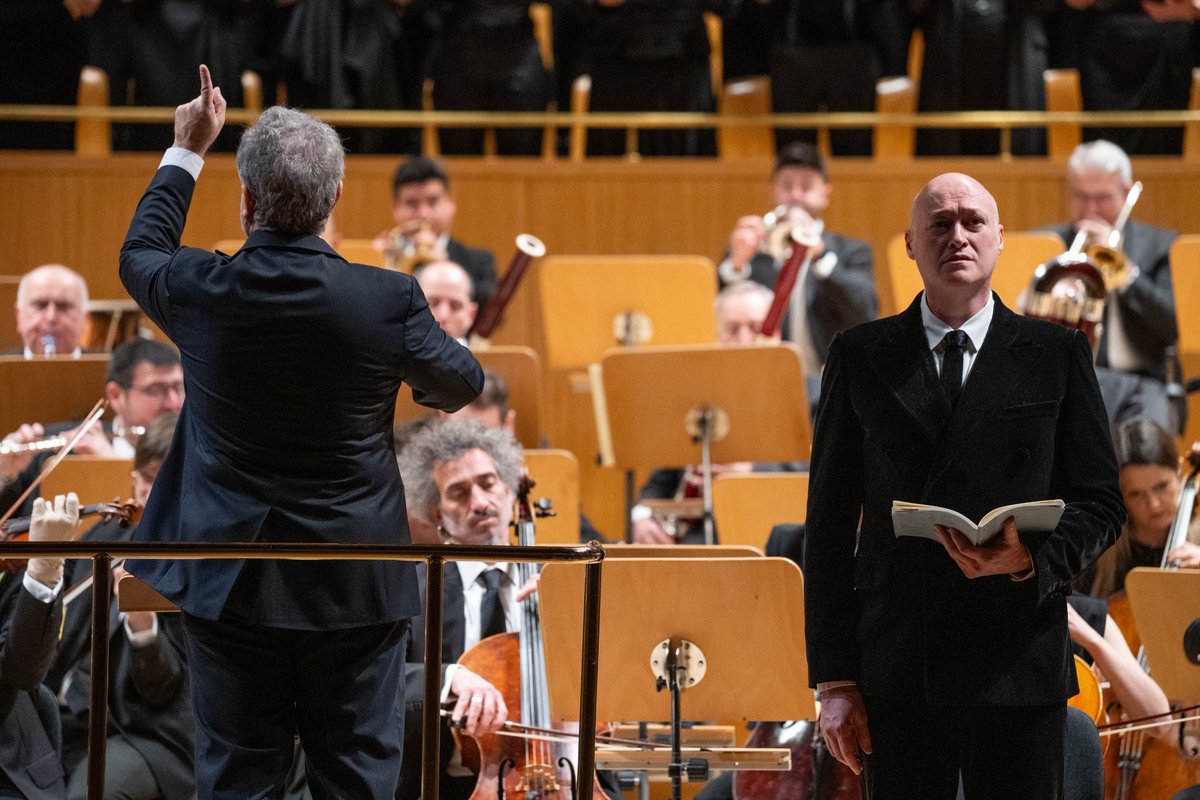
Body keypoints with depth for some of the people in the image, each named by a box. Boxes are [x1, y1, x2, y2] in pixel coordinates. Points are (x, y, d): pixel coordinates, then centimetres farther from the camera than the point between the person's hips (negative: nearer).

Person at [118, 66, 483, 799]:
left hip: (229, 583, 1)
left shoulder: (200, 292, -12)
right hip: (354, 587, -1)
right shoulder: (386, 302, -16)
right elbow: (462, 384, 4)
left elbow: (140, 253, 14)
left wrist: (188, 152, 25)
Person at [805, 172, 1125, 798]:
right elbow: (830, 520, 7)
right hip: (897, 670, 0)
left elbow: (1099, 501, 8)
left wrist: (1033, 558, -15)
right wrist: (834, 678, 1)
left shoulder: (1057, 354, 8)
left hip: (1020, 669, 0)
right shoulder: (861, 356, 9)